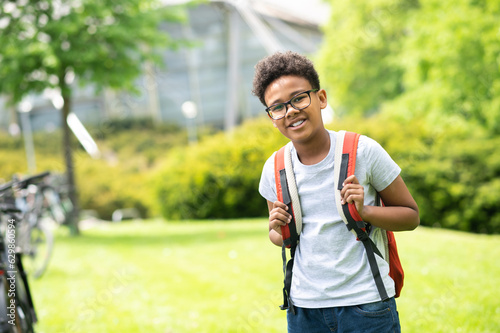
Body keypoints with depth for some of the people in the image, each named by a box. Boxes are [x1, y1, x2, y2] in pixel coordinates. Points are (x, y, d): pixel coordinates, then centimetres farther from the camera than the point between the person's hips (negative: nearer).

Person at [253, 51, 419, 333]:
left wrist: (364, 211, -18)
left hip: (366, 304, -2)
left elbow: (411, 216, -1)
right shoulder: (274, 169, 0)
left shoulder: (363, 151, -9)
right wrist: (280, 231, -8)